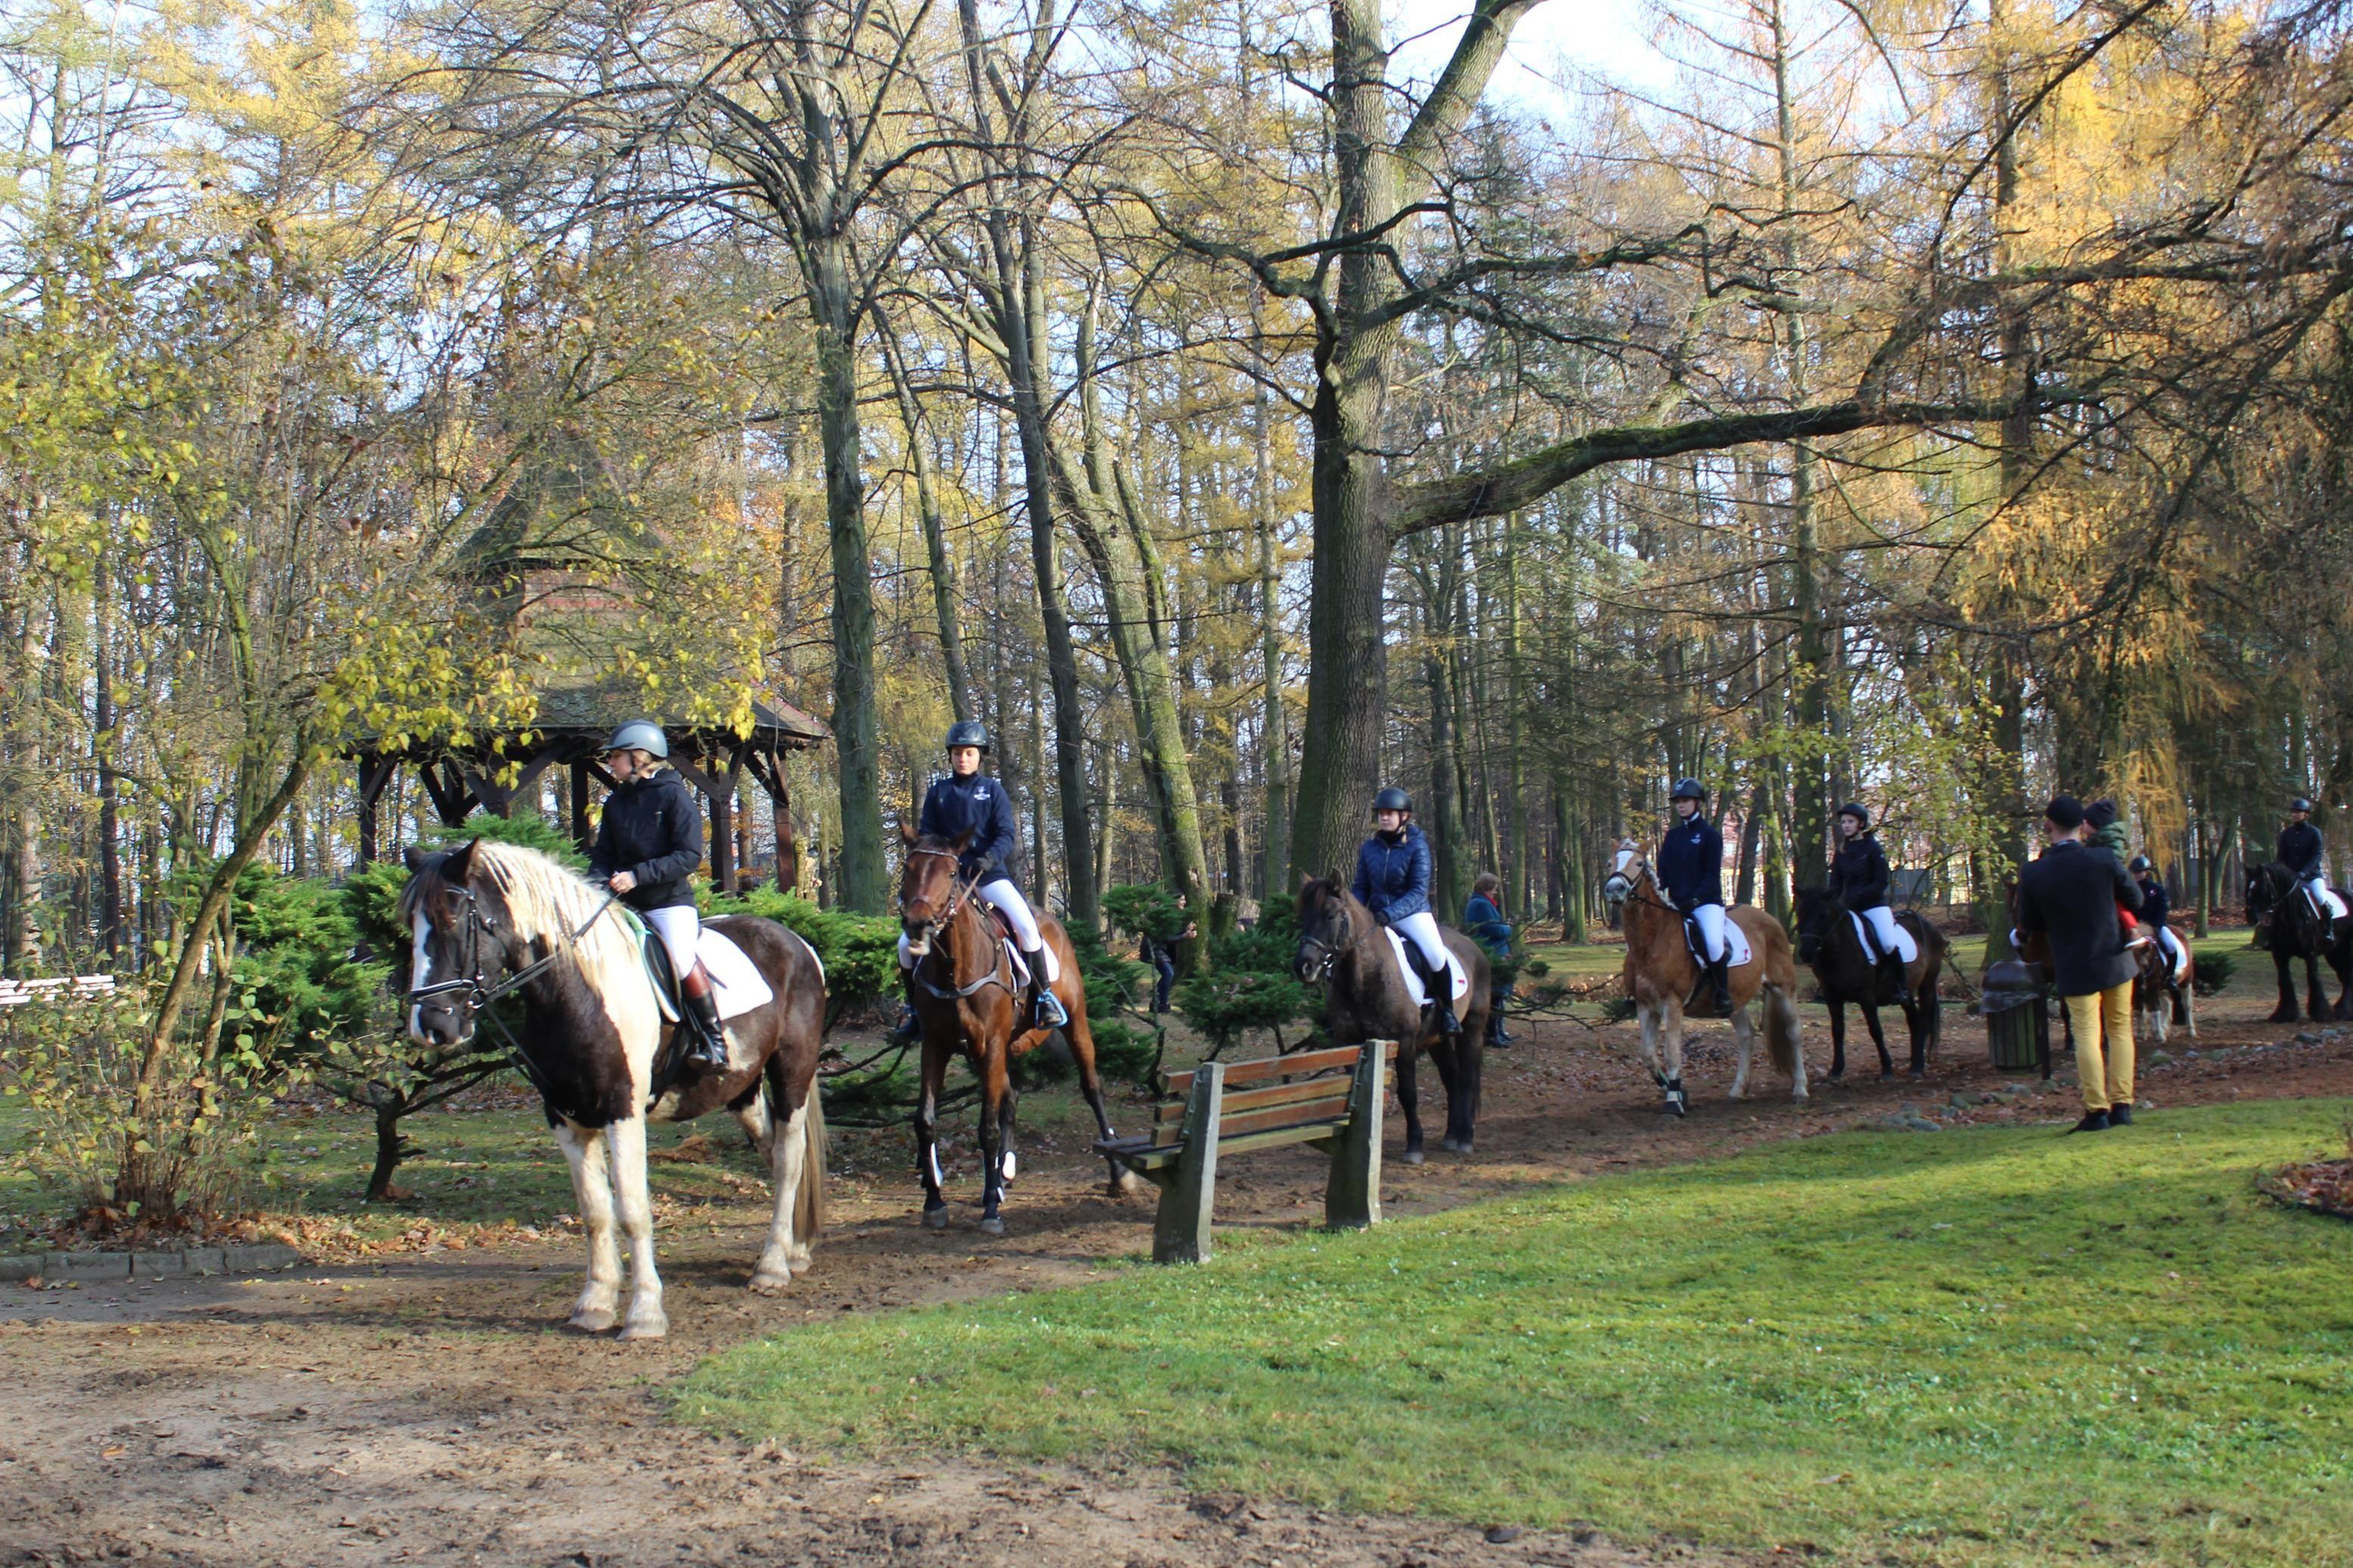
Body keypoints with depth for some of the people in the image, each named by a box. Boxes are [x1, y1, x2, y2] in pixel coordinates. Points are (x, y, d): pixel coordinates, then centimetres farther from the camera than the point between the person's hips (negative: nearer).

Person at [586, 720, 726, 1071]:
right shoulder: (615, 802, 12)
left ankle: (713, 1041, -16)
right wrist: (597, 883, -10)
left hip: (671, 900, -7)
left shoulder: (673, 795, -7)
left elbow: (689, 856, -15)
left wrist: (638, 875, -22)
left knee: (681, 957, -26)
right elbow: (603, 855, 12)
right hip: (625, 903, 7)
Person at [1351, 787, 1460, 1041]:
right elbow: (1361, 887, 9)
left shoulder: (1417, 846, -9)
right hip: (1378, 916, 4)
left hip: (1413, 913, -4)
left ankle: (1445, 1010, -5)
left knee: (1435, 954, -28)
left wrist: (1390, 914, -28)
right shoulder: (1369, 847, 4)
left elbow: (1419, 891, -15)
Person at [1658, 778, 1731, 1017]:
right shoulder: (1673, 835, 14)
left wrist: (1695, 898, -22)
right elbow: (1663, 870, 9)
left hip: (1706, 902, -6)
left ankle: (1722, 993, -12)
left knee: (1714, 944, -31)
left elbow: (1713, 875, -8)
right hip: (1677, 903, 6)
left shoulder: (1710, 835, -1)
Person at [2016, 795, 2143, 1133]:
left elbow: (2028, 927, -2)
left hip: (2075, 968, -1)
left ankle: (2096, 1110, -2)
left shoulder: (2032, 875, -12)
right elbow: (2135, 900, 3)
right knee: (2120, 1030, 13)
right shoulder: (2104, 859, -11)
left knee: (2087, 1036, 2)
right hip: (2116, 960, 1)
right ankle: (2122, 1105, 13)